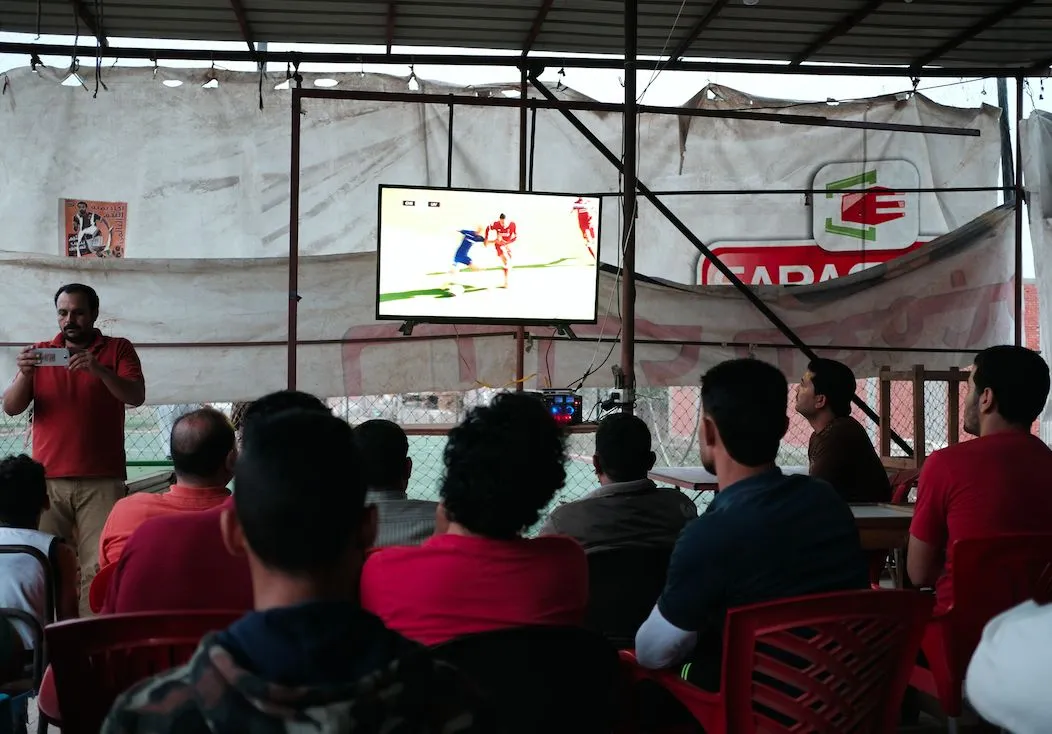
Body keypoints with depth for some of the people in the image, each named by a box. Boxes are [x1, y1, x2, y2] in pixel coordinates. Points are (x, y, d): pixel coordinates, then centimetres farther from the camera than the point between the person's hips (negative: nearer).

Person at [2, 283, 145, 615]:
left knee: (100, 568, -9)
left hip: (101, 482, -2)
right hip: (48, 480, 2)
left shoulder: (118, 349, 8)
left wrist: (99, 370, -22)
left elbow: (137, 397, -6)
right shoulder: (41, 352, 14)